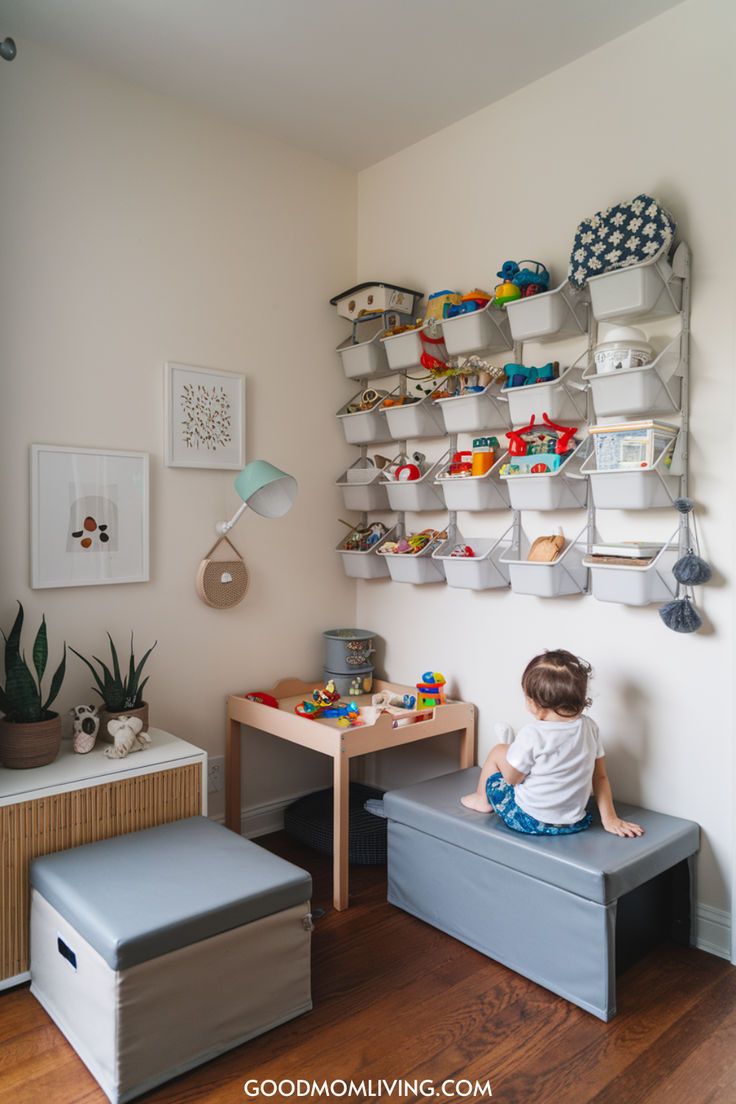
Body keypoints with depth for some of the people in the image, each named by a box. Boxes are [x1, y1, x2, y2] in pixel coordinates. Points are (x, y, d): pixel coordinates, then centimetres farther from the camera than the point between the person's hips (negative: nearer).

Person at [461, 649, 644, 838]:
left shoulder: (532, 735, -26)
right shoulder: (589, 727, -9)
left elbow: (511, 778, -12)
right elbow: (600, 777, 1)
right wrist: (610, 819, 9)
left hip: (530, 821, -5)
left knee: (498, 752, 14)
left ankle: (482, 799, 38)